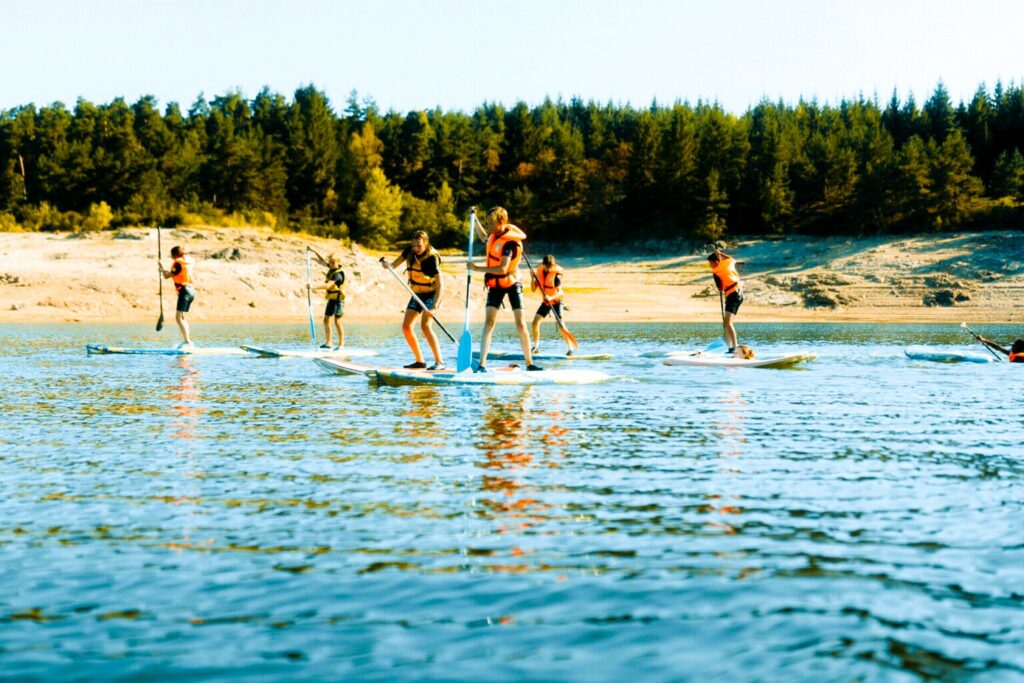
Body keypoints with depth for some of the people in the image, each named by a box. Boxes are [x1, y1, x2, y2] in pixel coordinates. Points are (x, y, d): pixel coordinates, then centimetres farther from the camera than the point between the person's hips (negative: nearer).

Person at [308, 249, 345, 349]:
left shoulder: (337, 274, -23)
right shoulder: (332, 268, 4)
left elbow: (327, 285, -35)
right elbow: (322, 261, 21)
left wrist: (313, 287, -38)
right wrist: (315, 252, 10)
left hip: (338, 300, -10)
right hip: (331, 299, 10)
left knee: (337, 321, -11)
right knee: (326, 320, 9)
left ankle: (341, 344, -8)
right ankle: (327, 343, 14)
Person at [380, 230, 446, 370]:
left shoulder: (431, 258, -26)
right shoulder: (410, 250, -6)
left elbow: (440, 284, -31)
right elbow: (395, 265, 1)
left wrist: (434, 306, -42)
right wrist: (387, 265, -24)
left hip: (431, 294, -7)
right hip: (417, 294, 7)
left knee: (425, 325, -25)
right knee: (406, 327, 2)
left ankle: (439, 362, -23)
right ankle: (420, 361, 11)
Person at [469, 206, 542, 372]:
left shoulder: (510, 242, -23)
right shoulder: (495, 234, 0)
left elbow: (502, 269, -32)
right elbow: (484, 237, 27)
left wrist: (478, 269, -29)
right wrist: (474, 219, 19)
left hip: (511, 283, -5)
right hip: (495, 285, 5)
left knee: (520, 324, -3)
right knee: (488, 323, -8)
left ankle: (529, 363, 7)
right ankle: (482, 364, -13)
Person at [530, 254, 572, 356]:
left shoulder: (555, 275, -21)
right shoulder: (539, 272, -4)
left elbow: (560, 292, -28)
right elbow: (533, 289, -4)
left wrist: (551, 298, -46)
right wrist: (532, 278, -19)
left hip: (556, 301, -6)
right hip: (545, 302, 6)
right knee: (535, 322, 0)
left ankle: (569, 349, -16)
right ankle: (536, 347, 13)